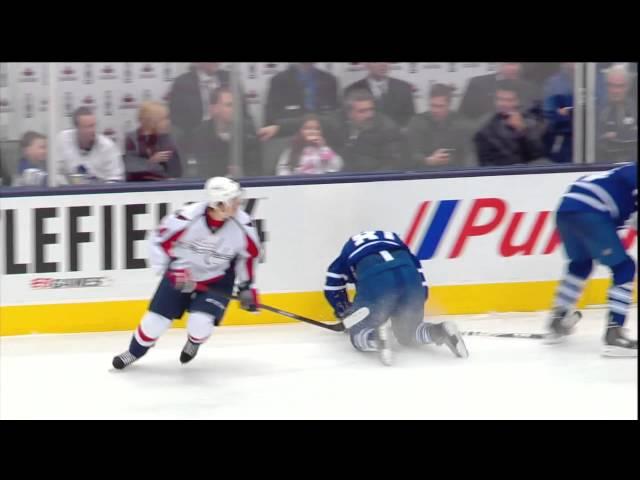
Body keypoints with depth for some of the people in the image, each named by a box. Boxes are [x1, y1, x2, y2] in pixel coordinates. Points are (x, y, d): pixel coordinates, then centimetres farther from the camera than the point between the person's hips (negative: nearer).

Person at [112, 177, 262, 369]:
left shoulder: (242, 225, -20)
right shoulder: (187, 218, -30)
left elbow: (248, 254, 0)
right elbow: (159, 240, -15)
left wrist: (247, 286, 2)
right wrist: (170, 270, -21)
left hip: (217, 280, 1)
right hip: (181, 275, -1)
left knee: (200, 323, -19)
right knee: (156, 320, 0)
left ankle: (194, 342, 19)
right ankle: (134, 351, 32)